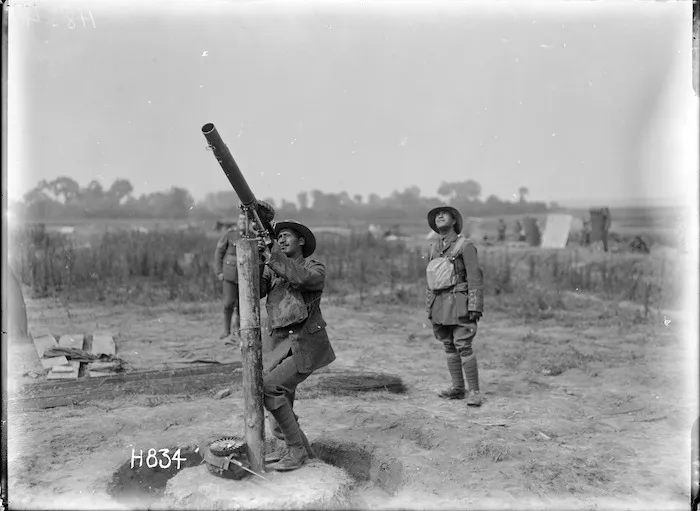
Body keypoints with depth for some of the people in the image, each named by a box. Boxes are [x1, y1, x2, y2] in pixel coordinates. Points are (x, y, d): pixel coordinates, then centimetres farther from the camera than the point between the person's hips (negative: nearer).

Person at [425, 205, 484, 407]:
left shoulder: (465, 245, -6)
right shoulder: (435, 249, 14)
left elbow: (475, 277, -11)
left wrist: (475, 307, -18)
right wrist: (430, 308, 16)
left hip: (459, 303, -6)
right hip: (440, 303, 6)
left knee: (463, 345, -11)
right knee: (449, 346, 9)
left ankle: (474, 391, -3)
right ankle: (458, 388, 19)